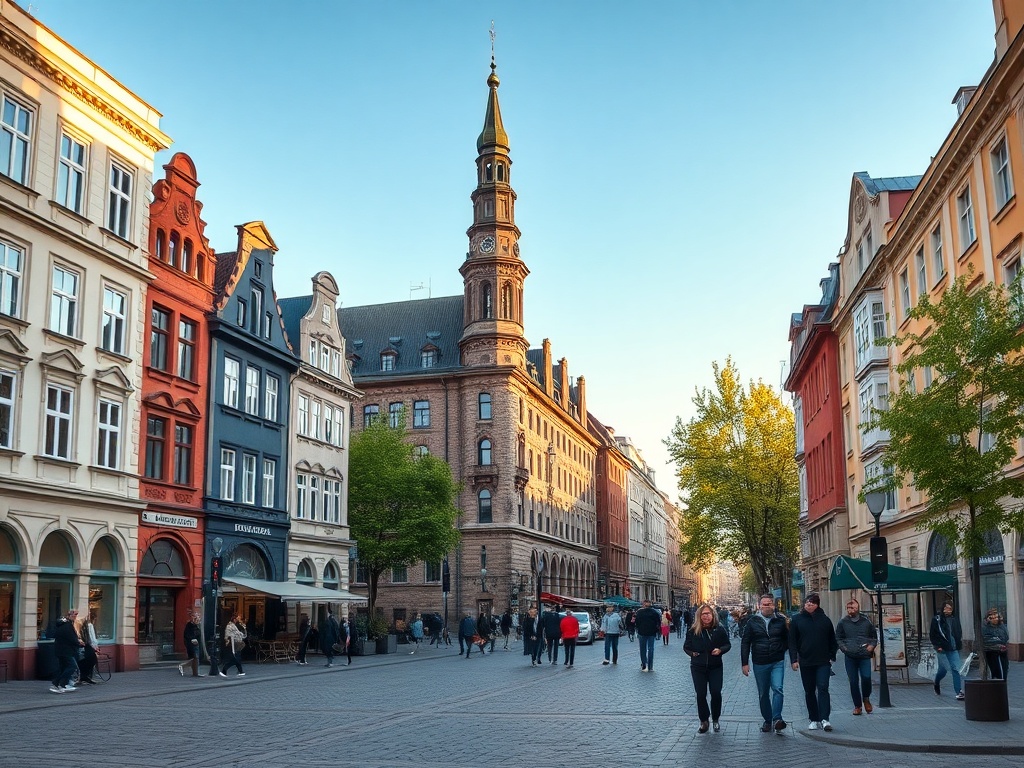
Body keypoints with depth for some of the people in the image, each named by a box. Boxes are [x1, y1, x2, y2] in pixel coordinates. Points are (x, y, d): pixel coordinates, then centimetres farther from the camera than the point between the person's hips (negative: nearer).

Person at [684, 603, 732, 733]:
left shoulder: (719, 629, -4)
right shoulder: (693, 630, -5)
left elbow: (727, 644, 6)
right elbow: (686, 646, 8)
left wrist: (720, 650, -13)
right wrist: (692, 653, -10)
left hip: (715, 667, 0)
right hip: (698, 667, 0)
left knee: (716, 693, -3)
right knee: (701, 695, 1)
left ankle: (715, 720, 19)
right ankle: (704, 722, 18)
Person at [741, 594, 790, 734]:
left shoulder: (781, 621, 3)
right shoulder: (752, 623, 2)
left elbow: (788, 640, 12)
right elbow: (745, 643, 4)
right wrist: (745, 663, 0)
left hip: (778, 663, -1)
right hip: (760, 664, 1)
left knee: (777, 689, -18)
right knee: (763, 694, 9)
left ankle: (777, 719, -20)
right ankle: (767, 720, 21)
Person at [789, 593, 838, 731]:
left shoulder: (825, 620, 6)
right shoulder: (797, 620, 3)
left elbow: (832, 640, 12)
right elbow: (792, 641, 2)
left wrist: (832, 656, 2)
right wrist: (794, 659, -6)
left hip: (823, 662, -1)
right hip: (805, 662, 1)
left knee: (823, 688, -12)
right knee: (809, 691, 7)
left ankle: (824, 719, -14)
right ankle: (814, 720, 15)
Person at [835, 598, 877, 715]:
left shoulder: (866, 621, 6)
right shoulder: (843, 622, 5)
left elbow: (874, 636, 16)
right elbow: (838, 638, 10)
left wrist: (872, 645, -2)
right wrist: (843, 647, -6)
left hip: (865, 656, -1)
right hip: (850, 657, 1)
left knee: (866, 677, -15)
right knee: (853, 681, 3)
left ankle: (866, 699, 13)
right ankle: (857, 705, 17)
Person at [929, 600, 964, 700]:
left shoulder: (955, 619, 8)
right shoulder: (937, 619, -4)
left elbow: (959, 633, 20)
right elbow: (932, 635, -2)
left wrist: (959, 644, 7)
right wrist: (938, 646, -9)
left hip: (954, 649, 3)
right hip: (942, 649, -3)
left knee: (956, 669, -5)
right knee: (943, 669, 2)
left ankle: (959, 692, -6)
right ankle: (937, 684, 30)